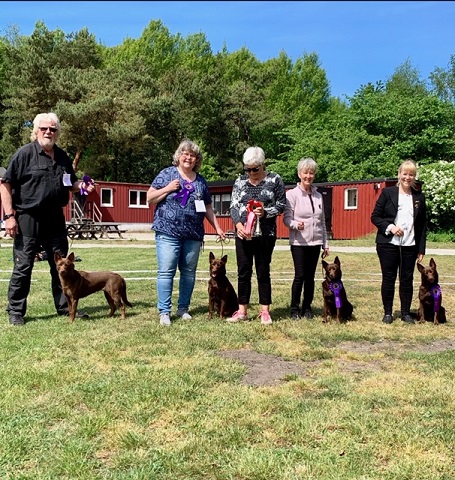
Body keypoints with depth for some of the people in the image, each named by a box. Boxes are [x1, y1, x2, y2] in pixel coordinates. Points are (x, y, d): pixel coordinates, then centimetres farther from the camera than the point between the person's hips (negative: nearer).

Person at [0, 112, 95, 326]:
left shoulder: (62, 156, 11)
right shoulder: (25, 153, -6)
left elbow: (71, 183, 23)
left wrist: (81, 186, -1)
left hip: (55, 219, 6)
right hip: (28, 219, -5)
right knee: (23, 267, 1)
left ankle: (65, 306, 24)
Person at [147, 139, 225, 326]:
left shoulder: (201, 181, 13)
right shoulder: (167, 174, 2)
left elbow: (208, 208, 18)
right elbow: (150, 198, 1)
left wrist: (217, 227, 11)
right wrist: (168, 189, -12)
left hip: (193, 235, 4)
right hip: (168, 233, -4)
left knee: (189, 272, 8)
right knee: (166, 272, -5)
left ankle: (183, 308, 20)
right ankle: (164, 311, 1)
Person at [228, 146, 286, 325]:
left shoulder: (275, 180, 0)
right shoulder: (240, 181, 8)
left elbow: (281, 205, 0)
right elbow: (233, 206, 3)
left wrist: (265, 212, -17)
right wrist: (238, 224, -15)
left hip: (265, 235, -2)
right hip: (243, 234, 3)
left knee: (263, 272, 4)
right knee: (243, 272, 6)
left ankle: (265, 311, 13)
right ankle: (242, 311, 14)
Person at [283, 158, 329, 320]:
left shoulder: (318, 196, 12)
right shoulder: (292, 194, -3)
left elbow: (322, 221, 16)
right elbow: (286, 218, -7)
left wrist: (325, 243, 14)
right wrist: (296, 225, -28)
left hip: (315, 242, 4)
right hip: (299, 242, -4)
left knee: (310, 276, 7)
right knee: (300, 276, -4)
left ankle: (307, 307, 18)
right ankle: (294, 308, 9)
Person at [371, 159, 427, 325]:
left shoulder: (419, 197, 8)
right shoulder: (387, 193, 1)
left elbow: (423, 225, 9)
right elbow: (375, 217, 1)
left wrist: (421, 249, 5)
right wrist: (390, 227, -16)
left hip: (410, 246, 2)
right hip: (388, 244, -2)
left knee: (407, 279, 7)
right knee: (388, 278, 4)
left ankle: (406, 312, 19)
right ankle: (387, 312, 15)